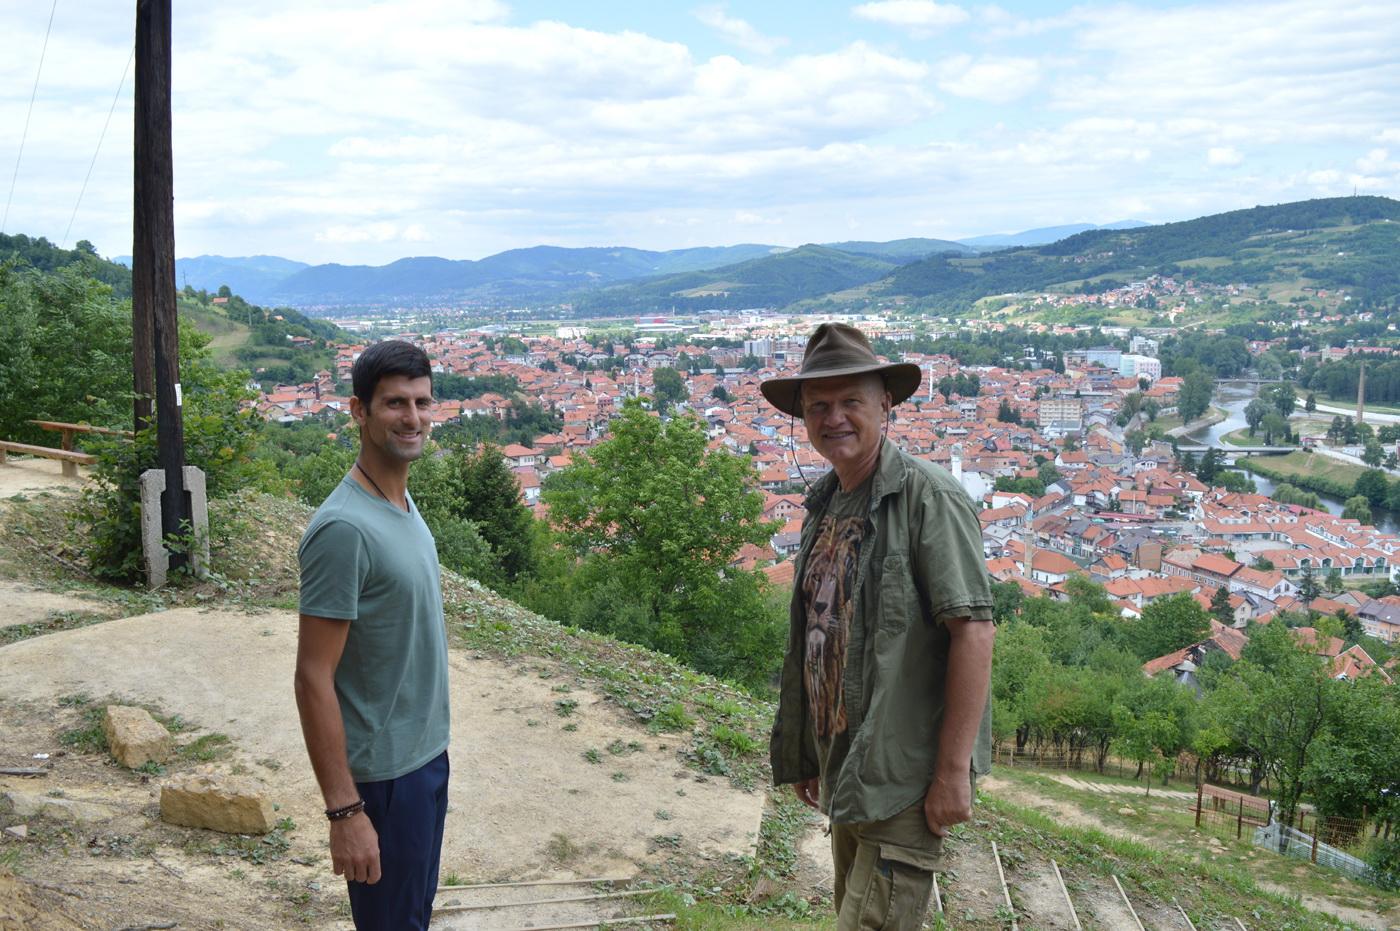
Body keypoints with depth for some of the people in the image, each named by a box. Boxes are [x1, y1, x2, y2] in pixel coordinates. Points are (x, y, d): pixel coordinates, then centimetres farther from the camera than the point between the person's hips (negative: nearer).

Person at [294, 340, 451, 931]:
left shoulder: (403, 501, 4)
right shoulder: (346, 529, -23)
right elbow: (314, 679, -22)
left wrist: (432, 747, 17)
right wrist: (344, 811, -22)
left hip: (427, 754, 8)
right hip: (383, 773, -8)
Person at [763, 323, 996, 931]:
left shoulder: (927, 496, -14)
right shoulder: (823, 506, 10)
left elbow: (974, 629, -20)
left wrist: (953, 771, -21)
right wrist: (805, 756, 16)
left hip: (905, 775, -8)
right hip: (844, 772, 8)